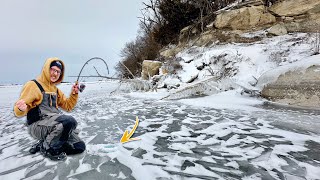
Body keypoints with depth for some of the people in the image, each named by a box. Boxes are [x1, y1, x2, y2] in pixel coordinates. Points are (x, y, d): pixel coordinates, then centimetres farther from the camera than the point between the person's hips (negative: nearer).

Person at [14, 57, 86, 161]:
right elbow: (19, 111, -11)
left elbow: (68, 106, 17)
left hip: (55, 127, 7)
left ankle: (43, 144, 10)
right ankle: (48, 148, -10)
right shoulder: (33, 85, -6)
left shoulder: (55, 89, 16)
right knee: (70, 121, -34)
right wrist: (21, 109, -35)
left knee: (80, 147, 0)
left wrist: (74, 94, 1)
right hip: (38, 126, -7)